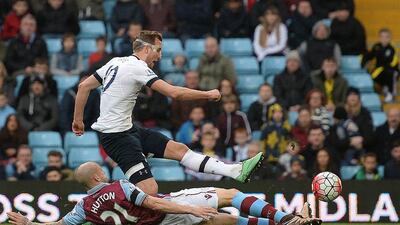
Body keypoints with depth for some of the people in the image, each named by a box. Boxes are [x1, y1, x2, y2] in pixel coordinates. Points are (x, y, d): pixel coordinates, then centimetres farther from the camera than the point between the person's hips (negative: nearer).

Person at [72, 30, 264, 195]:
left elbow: (84, 86, 13)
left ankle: (236, 171, 3)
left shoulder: (115, 62, 10)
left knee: (178, 149, 5)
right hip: (117, 135, -10)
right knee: (149, 190, -20)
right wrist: (208, 94, -8)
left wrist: (78, 119, 22)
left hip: (127, 128, 10)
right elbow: (174, 92, -20)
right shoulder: (137, 67, -16)